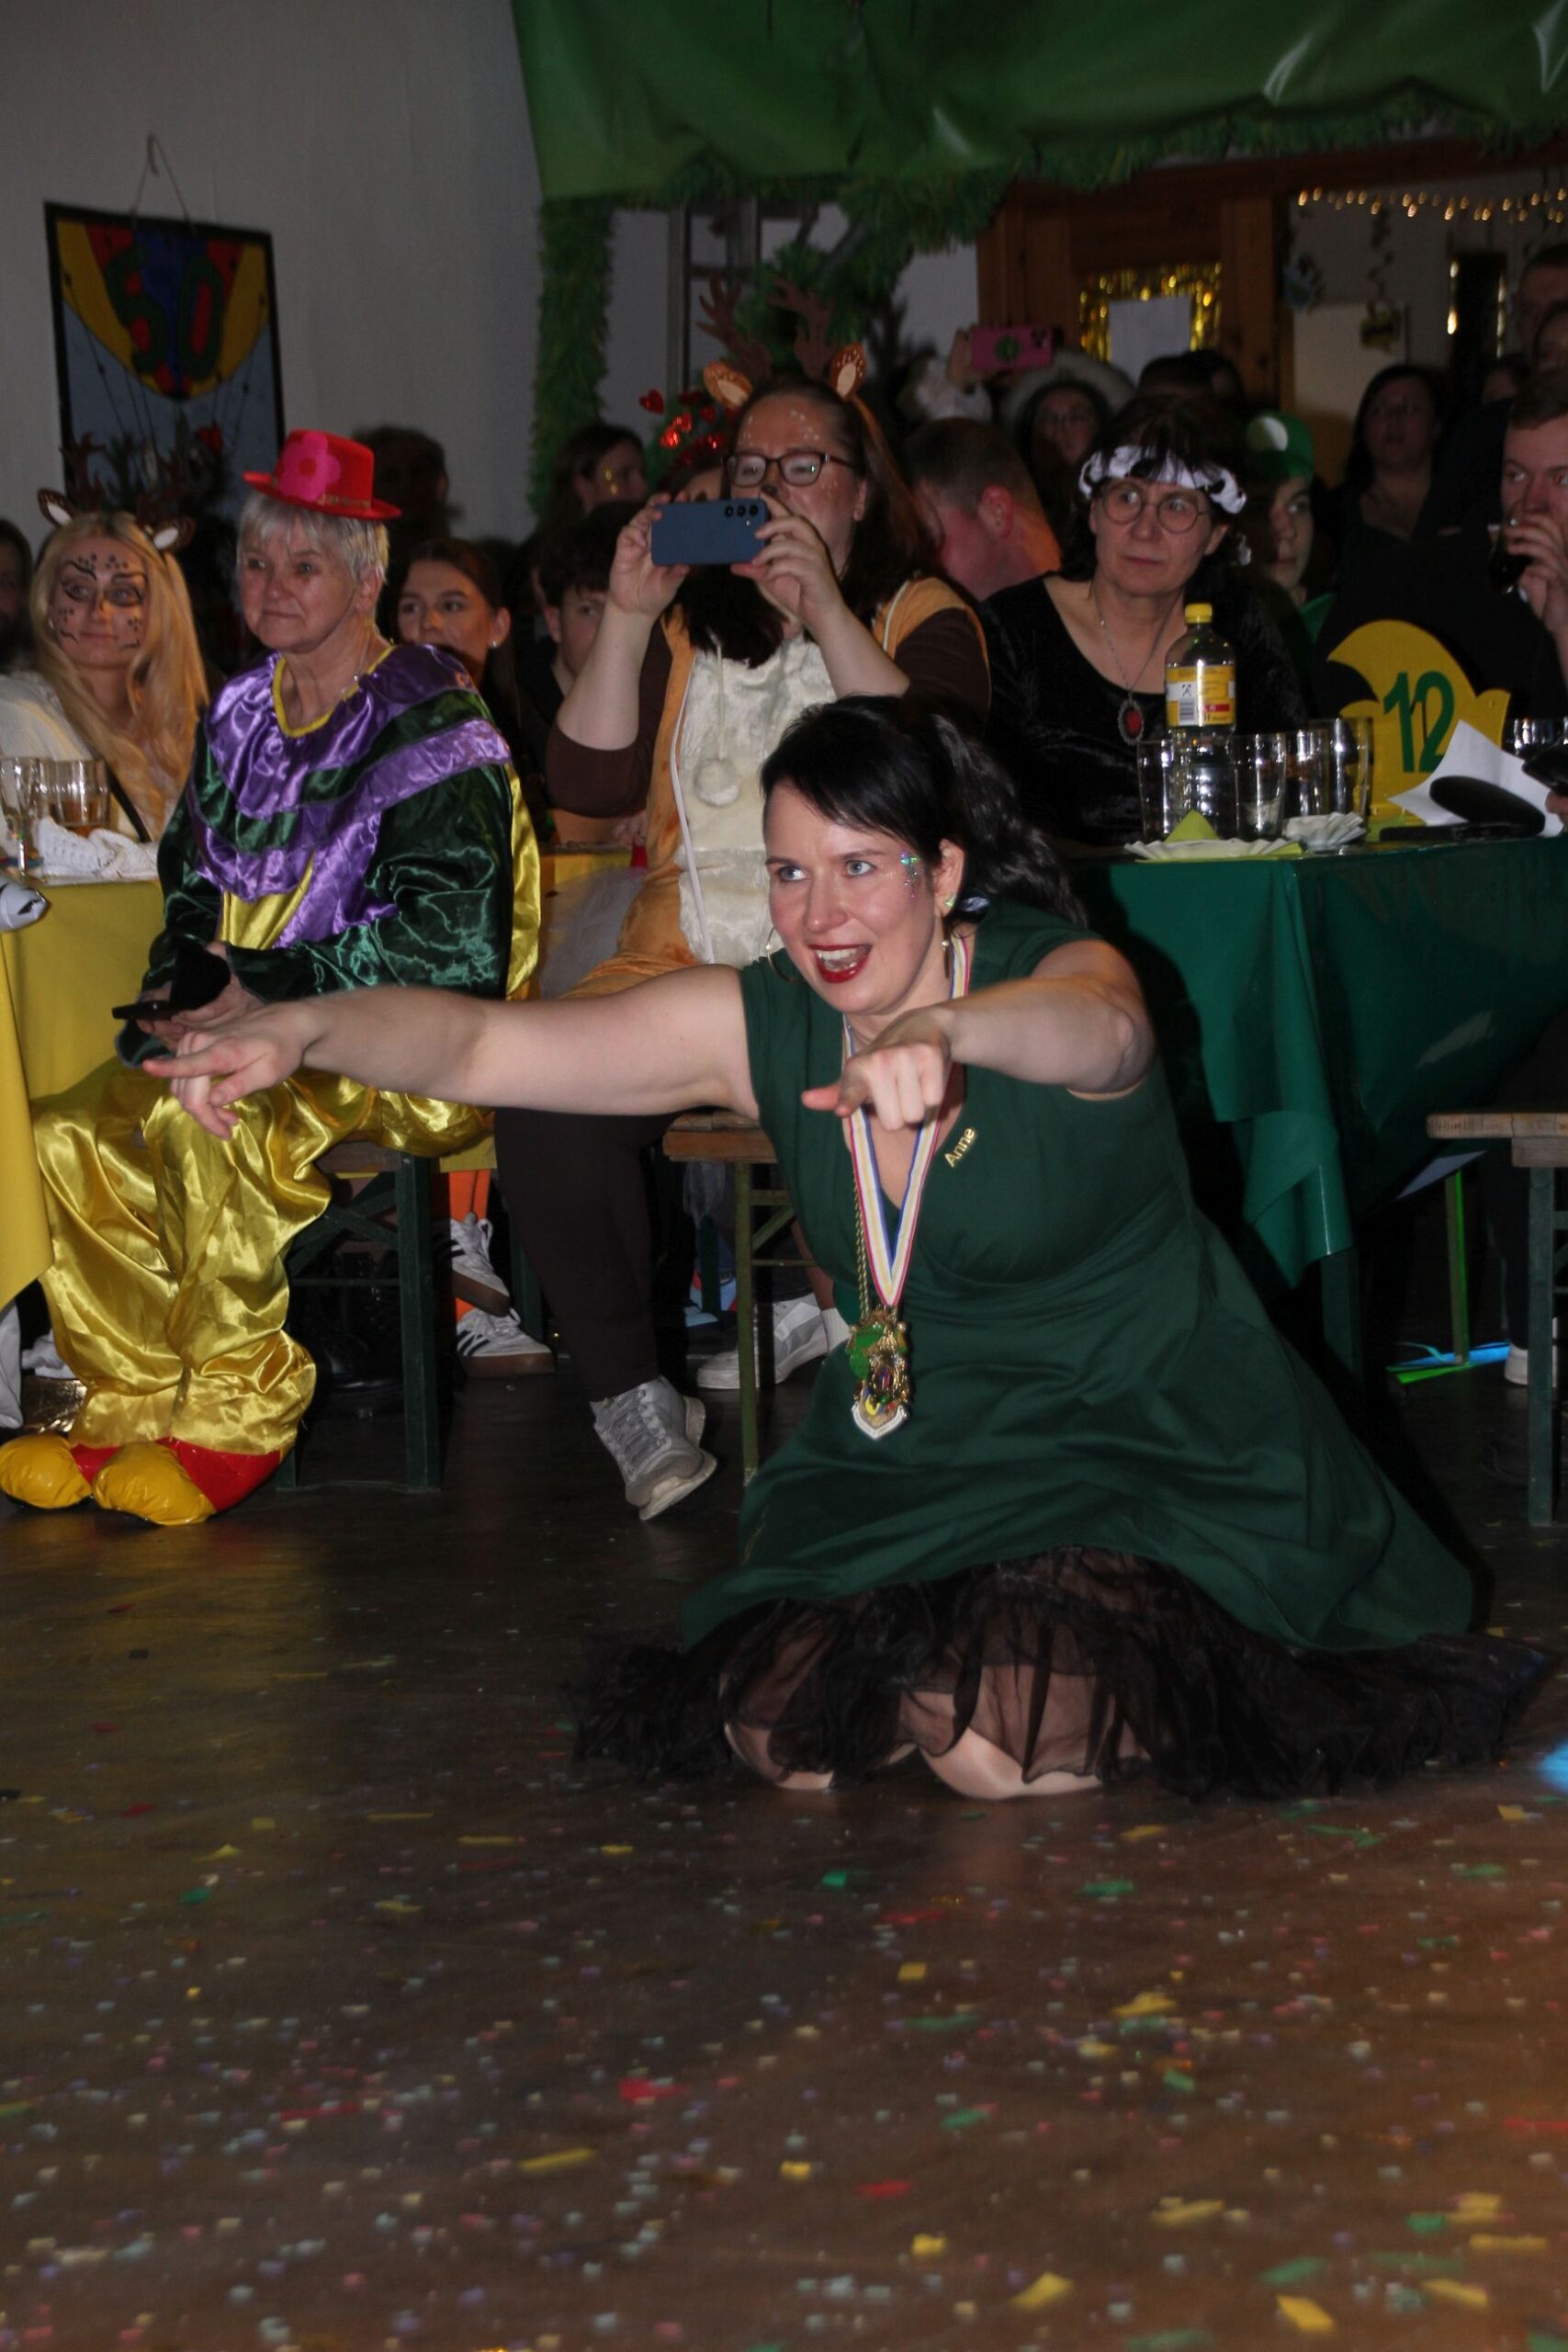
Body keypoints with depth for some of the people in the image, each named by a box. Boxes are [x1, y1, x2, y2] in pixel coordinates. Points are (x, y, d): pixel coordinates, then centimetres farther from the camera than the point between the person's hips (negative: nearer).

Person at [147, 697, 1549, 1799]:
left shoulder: (1053, 968, -18)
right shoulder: (759, 1023, -5)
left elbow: (1098, 1028, -44)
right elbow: (487, 1045, -9)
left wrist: (941, 1030, -67)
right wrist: (306, 1030, -28)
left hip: (1154, 1452, -5)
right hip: (917, 1452, 5)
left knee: (999, 1740, -25)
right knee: (784, 1733, -14)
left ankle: (1182, 1685, 8)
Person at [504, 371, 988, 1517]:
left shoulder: (921, 613, 10)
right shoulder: (691, 623, 19)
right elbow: (591, 785, 6)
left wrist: (824, 608, -14)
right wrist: (627, 621, -3)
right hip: (688, 963, 3)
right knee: (541, 1096, -25)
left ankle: (846, 1305, -6)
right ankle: (632, 1389, -11)